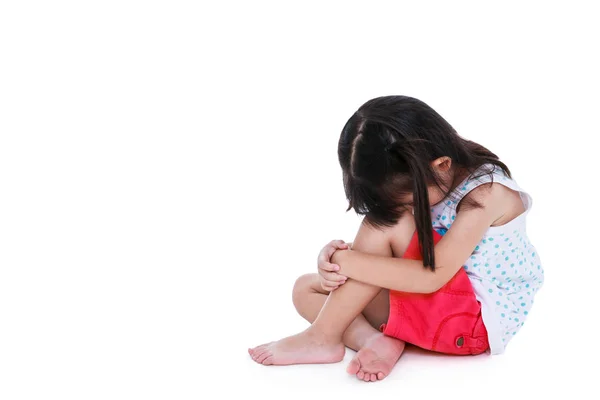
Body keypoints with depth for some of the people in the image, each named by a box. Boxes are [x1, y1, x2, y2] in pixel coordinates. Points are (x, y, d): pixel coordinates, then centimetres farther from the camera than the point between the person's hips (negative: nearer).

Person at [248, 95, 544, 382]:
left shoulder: (486, 191, -21)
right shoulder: (425, 181, 0)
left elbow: (431, 276, -28)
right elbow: (381, 253, 0)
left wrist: (344, 261, -28)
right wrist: (335, 256, -22)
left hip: (481, 317, -8)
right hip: (435, 306, 8)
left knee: (388, 222, -25)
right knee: (306, 289, 1)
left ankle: (322, 338, -16)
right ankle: (378, 341, -24)